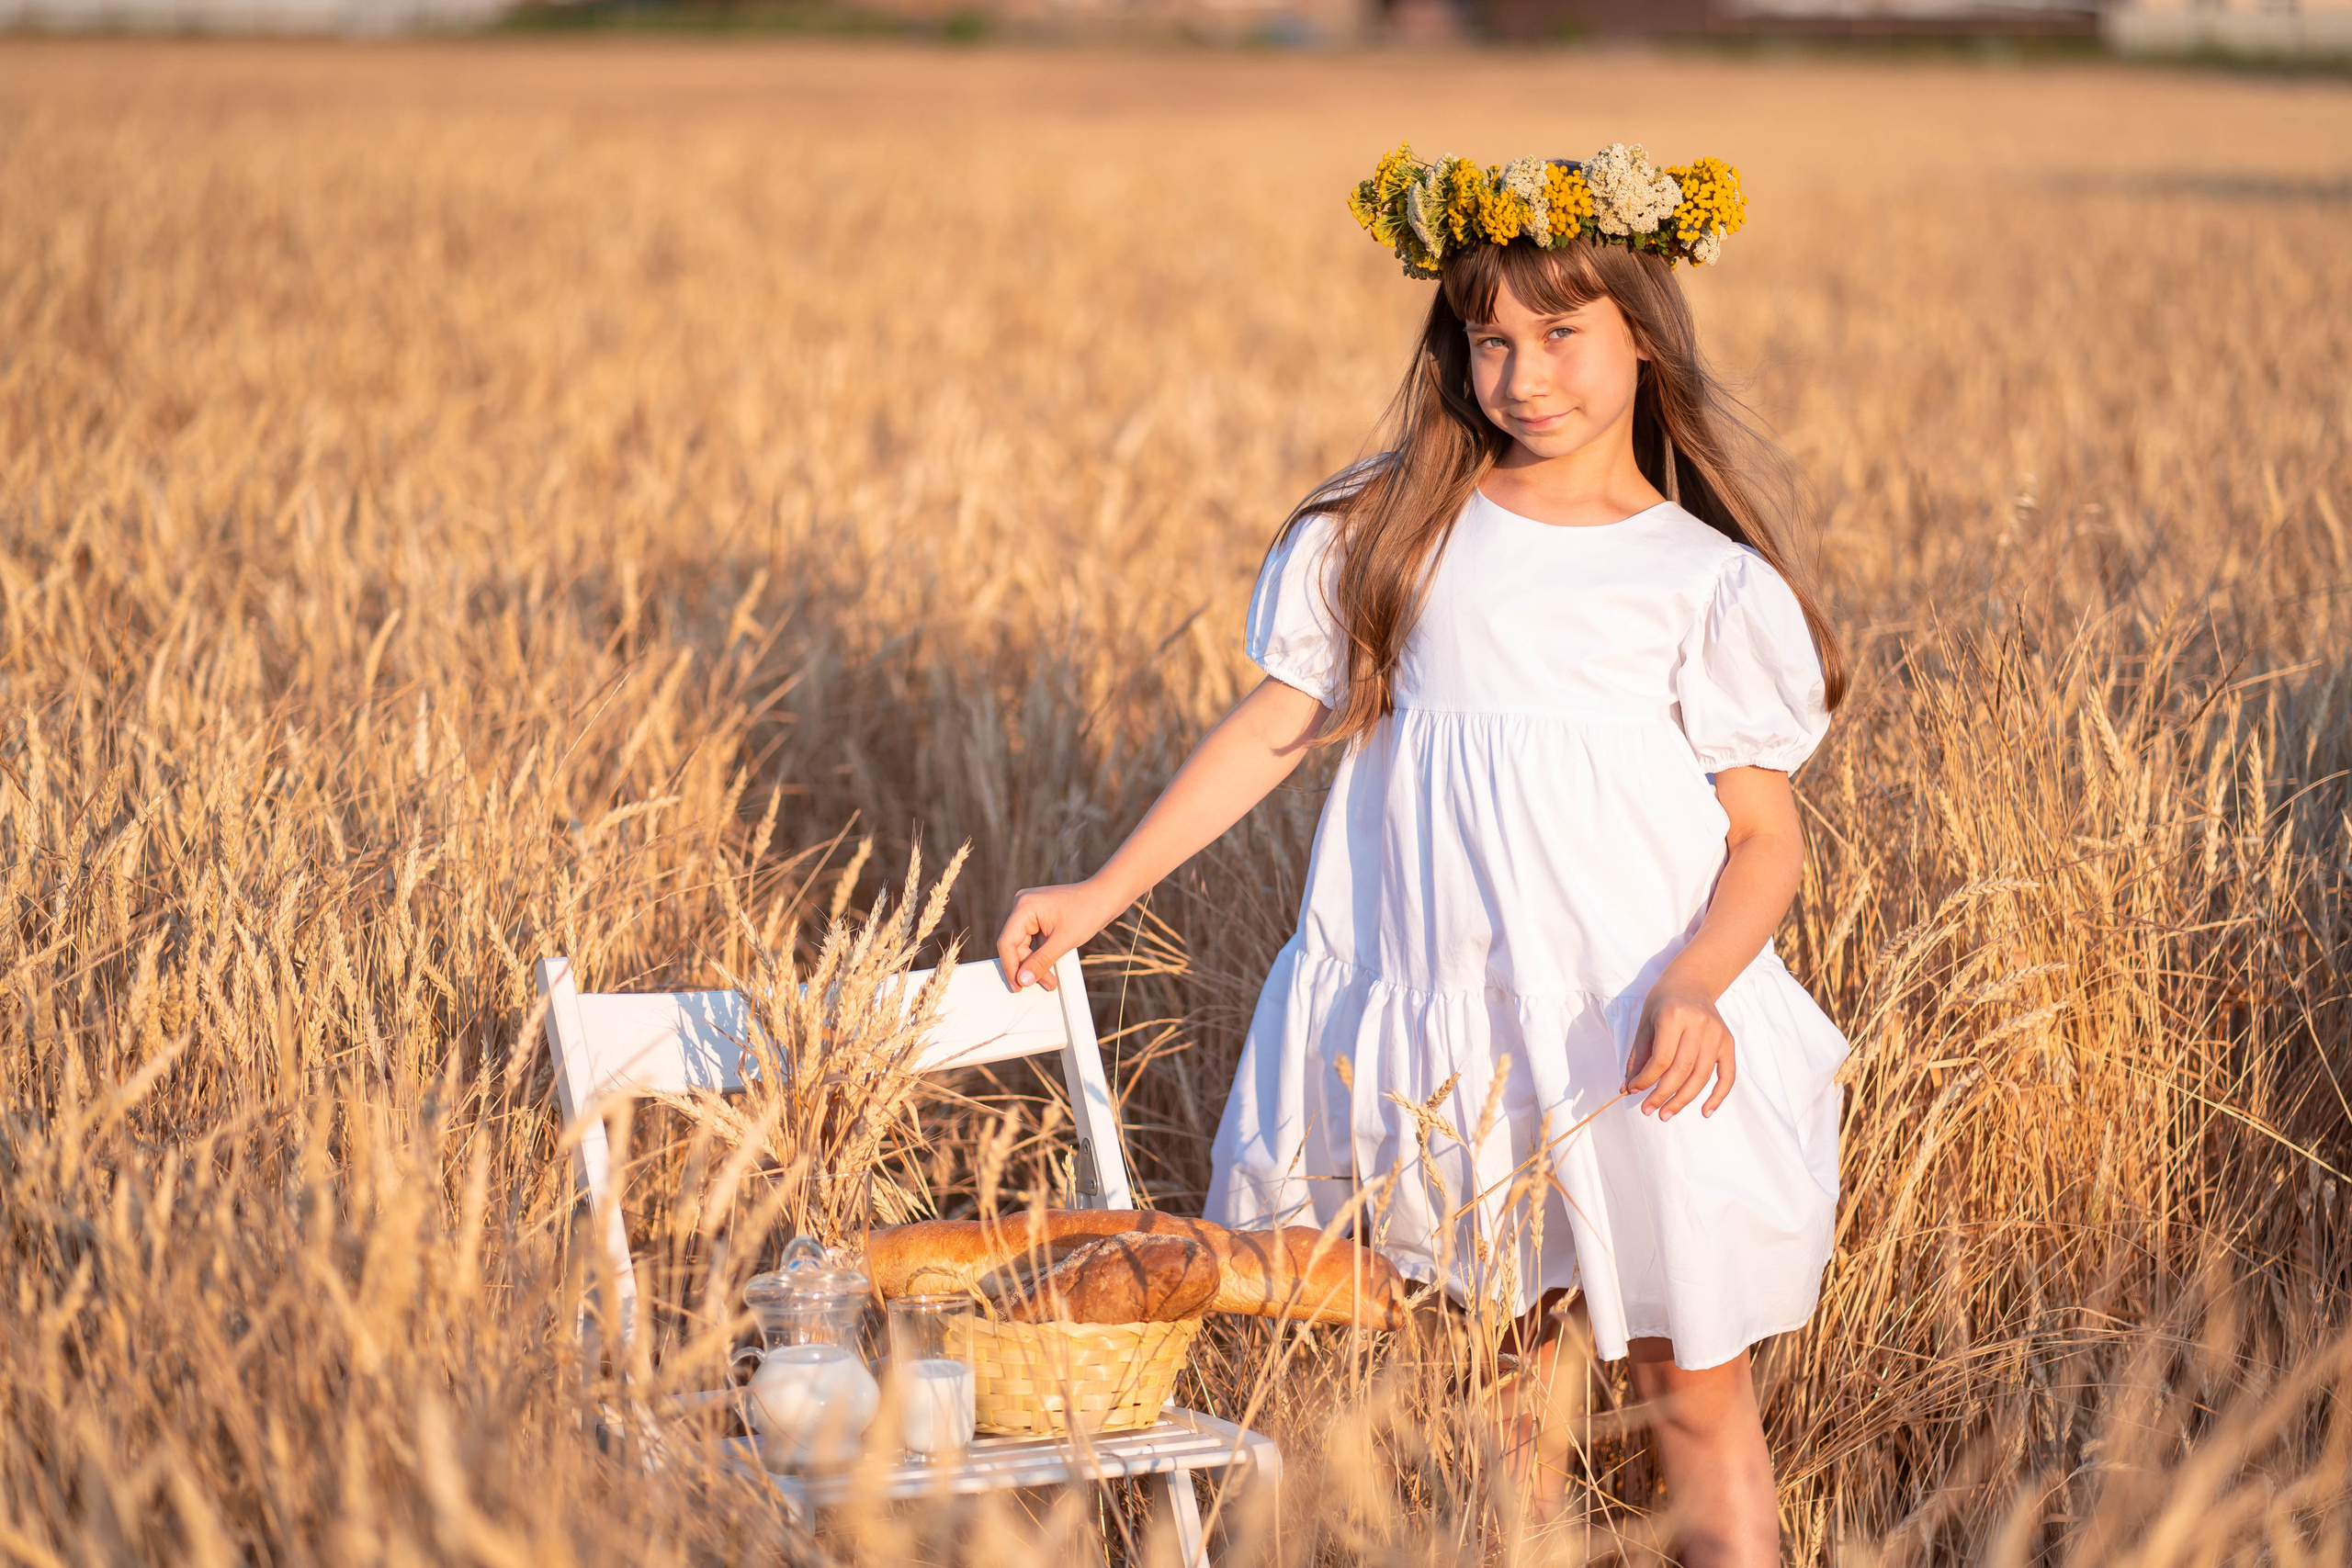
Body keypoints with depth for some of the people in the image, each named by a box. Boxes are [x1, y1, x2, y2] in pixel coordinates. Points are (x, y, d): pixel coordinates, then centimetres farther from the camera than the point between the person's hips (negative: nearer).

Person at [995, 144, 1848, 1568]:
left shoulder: (1701, 582, -2)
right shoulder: (1398, 533, 6)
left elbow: (1768, 838, -2)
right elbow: (1276, 728, 9)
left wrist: (1693, 984, -20)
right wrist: (1103, 892, 4)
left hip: (1642, 1033, -2)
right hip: (1443, 1021, 3)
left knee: (1695, 1386, 1)